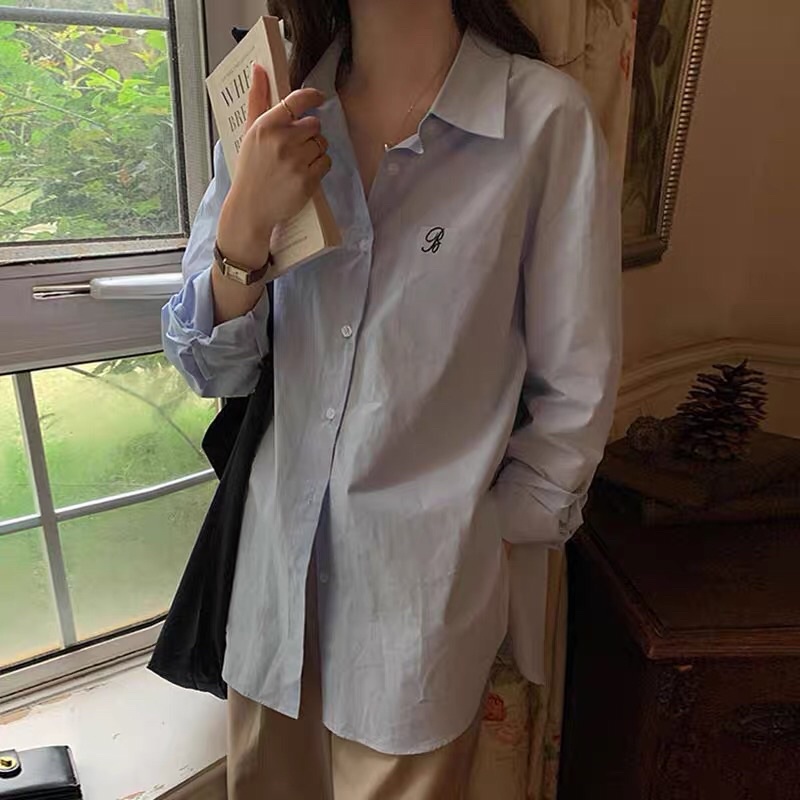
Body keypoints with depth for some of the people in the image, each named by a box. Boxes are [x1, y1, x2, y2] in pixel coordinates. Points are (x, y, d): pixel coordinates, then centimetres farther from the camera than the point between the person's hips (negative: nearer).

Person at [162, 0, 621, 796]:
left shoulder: (545, 117, -14)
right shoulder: (275, 113, 0)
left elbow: (575, 395, -8)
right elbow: (209, 369, -2)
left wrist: (479, 537, -3)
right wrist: (245, 228, -19)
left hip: (424, 576, -3)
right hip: (275, 555, 4)